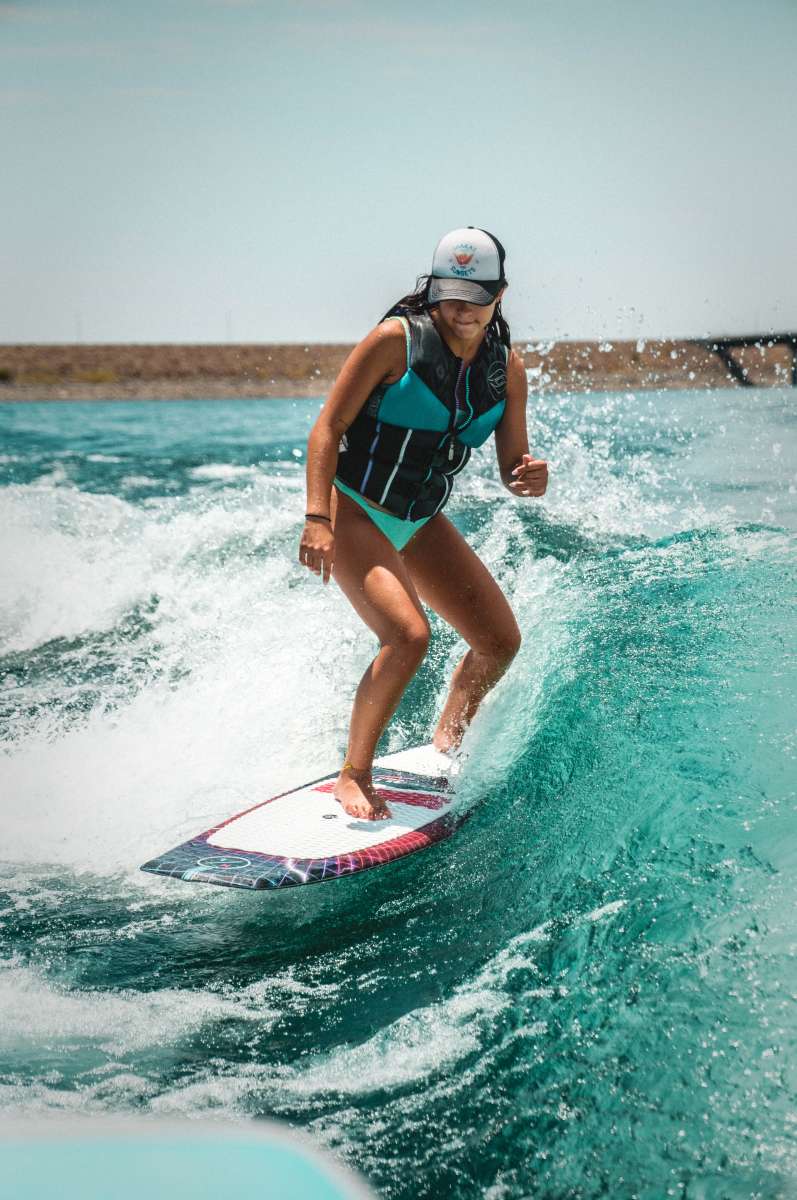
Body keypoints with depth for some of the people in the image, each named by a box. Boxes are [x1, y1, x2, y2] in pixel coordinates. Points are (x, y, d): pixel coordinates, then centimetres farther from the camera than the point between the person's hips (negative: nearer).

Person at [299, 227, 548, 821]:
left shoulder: (508, 367, -1)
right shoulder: (397, 339, -17)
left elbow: (511, 464, 4)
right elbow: (328, 427, -17)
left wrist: (530, 475, -21)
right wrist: (316, 519, -27)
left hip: (421, 523, 7)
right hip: (353, 511, -6)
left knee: (501, 642, 4)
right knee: (409, 635, -26)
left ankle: (447, 742, 30)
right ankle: (354, 776, -9)